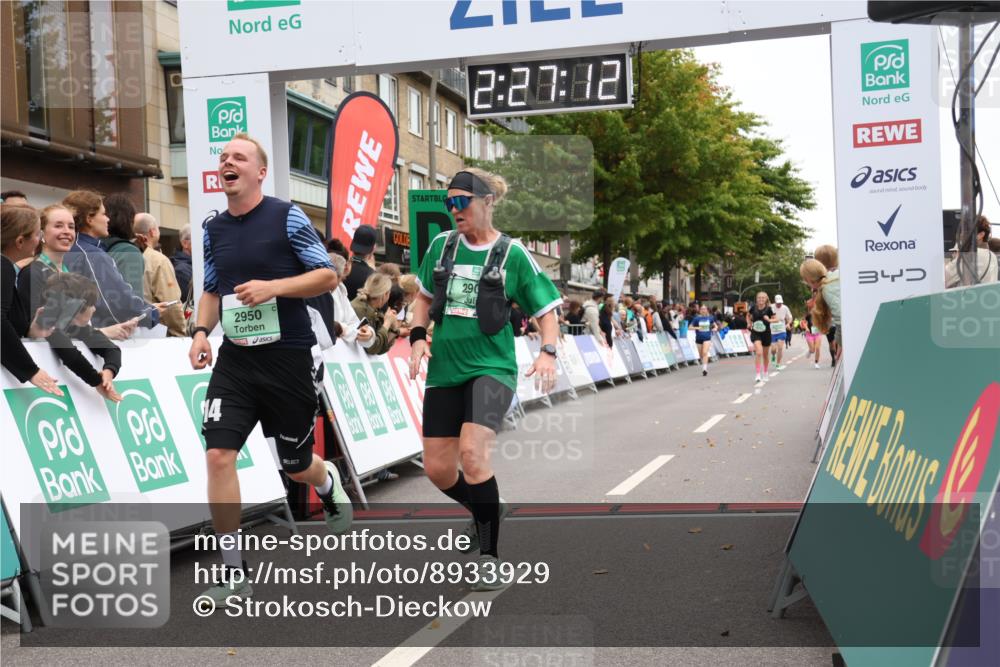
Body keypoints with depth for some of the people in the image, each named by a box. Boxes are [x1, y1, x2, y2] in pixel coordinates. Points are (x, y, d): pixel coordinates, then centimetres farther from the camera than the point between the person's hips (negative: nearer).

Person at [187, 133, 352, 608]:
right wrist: (201, 331, 0)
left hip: (287, 357, -3)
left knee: (296, 464, 10)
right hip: (235, 359, 4)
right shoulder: (214, 230, 8)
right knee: (218, 454, -13)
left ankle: (330, 486, 49)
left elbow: (328, 277, -7)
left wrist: (272, 287, -21)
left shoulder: (288, 217, -6)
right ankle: (234, 573, -4)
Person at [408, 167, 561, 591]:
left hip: (491, 367, -5)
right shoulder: (442, 246, 7)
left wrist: (548, 353, -16)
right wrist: (418, 337, 4)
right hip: (444, 369, 5)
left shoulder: (512, 254, -4)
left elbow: (546, 310, 1)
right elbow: (424, 298, 20)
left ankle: (489, 555, -9)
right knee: (437, 469, 5)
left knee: (472, 453, -25)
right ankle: (485, 512, 37)